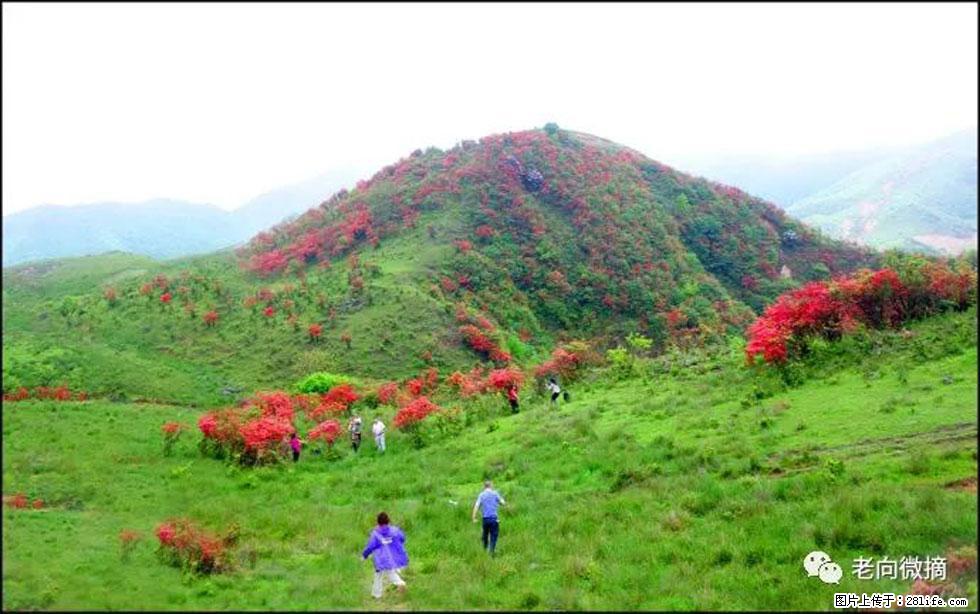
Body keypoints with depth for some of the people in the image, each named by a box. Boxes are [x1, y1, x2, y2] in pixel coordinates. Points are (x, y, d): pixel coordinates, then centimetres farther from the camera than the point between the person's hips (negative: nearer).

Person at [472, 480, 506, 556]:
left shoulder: (481, 495, 5)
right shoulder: (495, 493, 2)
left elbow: (476, 506, -4)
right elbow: (503, 503, 5)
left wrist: (474, 518, -5)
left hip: (485, 518, 3)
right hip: (494, 518, -2)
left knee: (485, 535, 18)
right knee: (493, 535, 1)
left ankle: (485, 550, 28)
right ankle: (491, 552, -7)